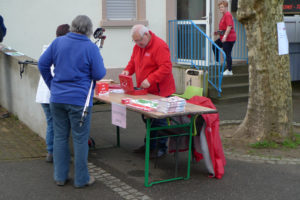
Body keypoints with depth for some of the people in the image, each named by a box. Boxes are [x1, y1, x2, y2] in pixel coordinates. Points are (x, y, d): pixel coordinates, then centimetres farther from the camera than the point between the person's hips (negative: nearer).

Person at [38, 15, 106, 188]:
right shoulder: (91, 47, -9)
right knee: (80, 139, 5)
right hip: (79, 100, -4)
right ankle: (81, 179, 15)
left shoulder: (58, 42, 4)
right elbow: (99, 74, -10)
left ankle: (60, 176, 22)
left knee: (60, 137, 14)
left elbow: (43, 65, 7)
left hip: (57, 98, 4)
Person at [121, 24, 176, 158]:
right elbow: (133, 61, 22)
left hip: (160, 92, -8)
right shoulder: (138, 46, 10)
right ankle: (149, 145, 29)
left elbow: (166, 67, -24)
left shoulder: (160, 46, -17)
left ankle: (161, 148, 11)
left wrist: (150, 80, -29)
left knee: (159, 121, -1)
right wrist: (127, 70, 0)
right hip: (145, 91, 8)